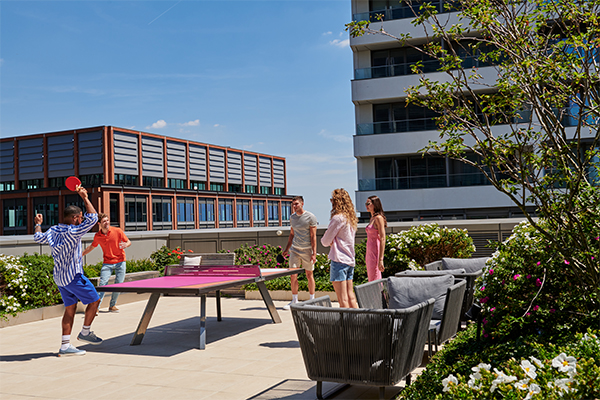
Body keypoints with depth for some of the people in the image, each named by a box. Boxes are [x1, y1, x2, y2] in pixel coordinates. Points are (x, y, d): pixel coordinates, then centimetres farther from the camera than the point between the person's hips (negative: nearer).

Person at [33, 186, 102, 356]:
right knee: (94, 300, 6)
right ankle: (85, 332, 17)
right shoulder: (73, 232, -18)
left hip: (59, 277, 8)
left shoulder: (53, 231, 5)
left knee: (70, 308, 11)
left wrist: (38, 224, 43)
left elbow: (38, 237, 25)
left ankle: (65, 345, 9)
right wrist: (85, 198, -15)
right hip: (73, 276, -8)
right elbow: (93, 218, -21)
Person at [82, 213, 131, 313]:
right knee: (102, 283, -13)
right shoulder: (97, 236, 1)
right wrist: (81, 254, 21)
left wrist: (126, 245, -20)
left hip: (120, 262, 0)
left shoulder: (117, 231, -5)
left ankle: (112, 306, 15)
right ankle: (96, 307, -12)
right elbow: (92, 247, 21)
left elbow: (128, 242, 2)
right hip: (107, 263, 0)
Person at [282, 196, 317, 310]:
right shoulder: (292, 218, 9)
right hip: (294, 249, 4)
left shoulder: (310, 217, -7)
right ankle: (294, 300, 9)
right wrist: (286, 249, 15)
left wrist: (314, 253, -13)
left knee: (309, 275, 4)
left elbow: (313, 236, -8)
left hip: (307, 250, -4)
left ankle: (312, 300, 17)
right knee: (293, 275, -1)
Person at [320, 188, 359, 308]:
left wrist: (324, 240, 13)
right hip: (350, 260, 9)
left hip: (339, 260, -8)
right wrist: (332, 242, 7)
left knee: (343, 299, -7)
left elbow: (325, 241, -8)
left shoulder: (338, 218, -13)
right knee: (350, 296, 12)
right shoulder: (351, 218, 13)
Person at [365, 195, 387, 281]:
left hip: (376, 253, -9)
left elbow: (382, 239, -18)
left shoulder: (378, 218, -12)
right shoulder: (372, 218, 15)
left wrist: (380, 259, -23)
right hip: (369, 253, 9)